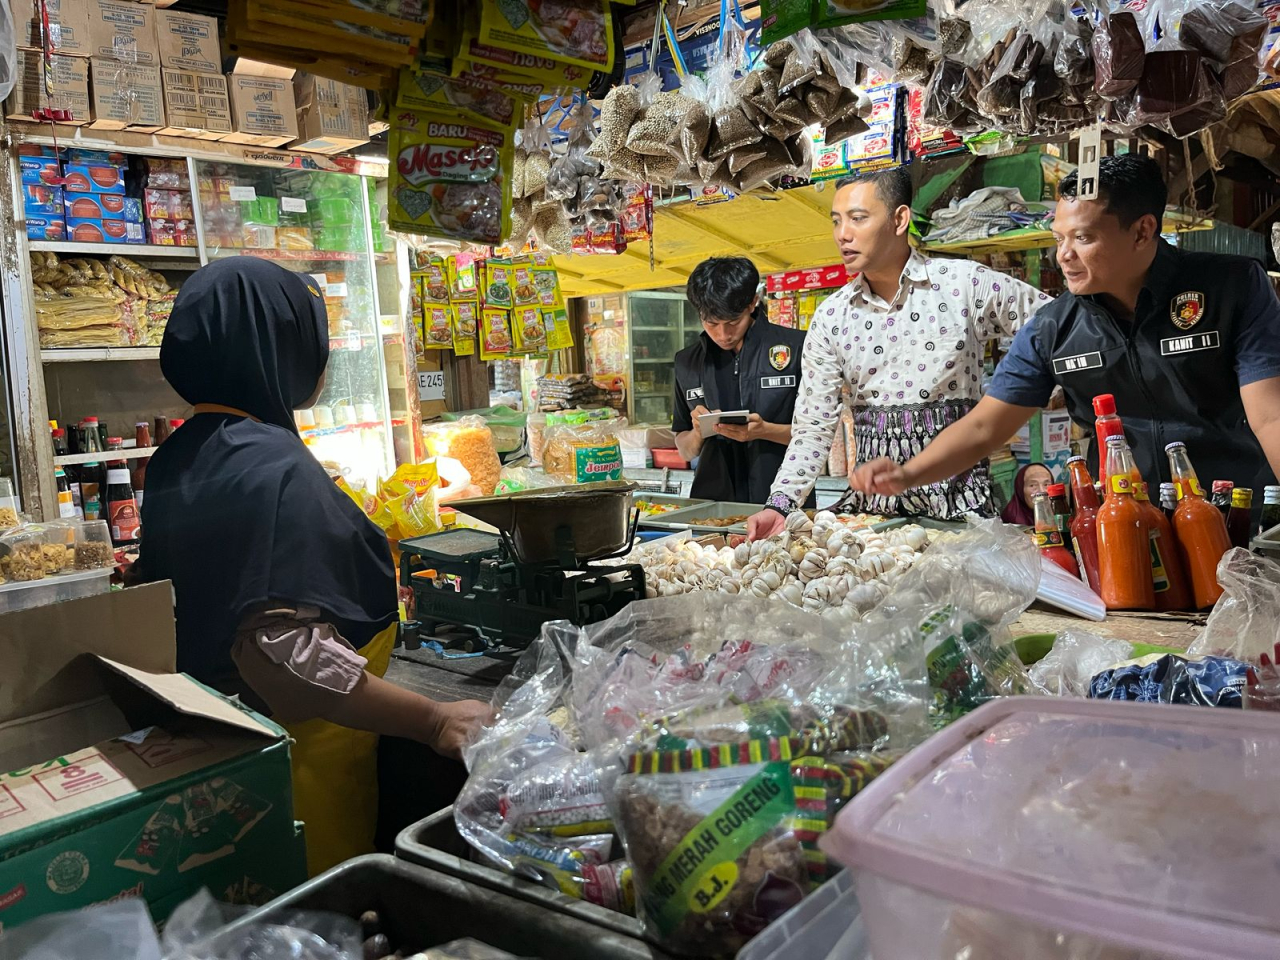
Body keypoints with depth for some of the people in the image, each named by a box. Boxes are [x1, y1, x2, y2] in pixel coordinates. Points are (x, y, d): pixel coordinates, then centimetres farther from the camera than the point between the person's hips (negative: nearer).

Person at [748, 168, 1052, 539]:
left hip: (958, 497, -2)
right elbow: (813, 426, 6)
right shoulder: (831, 317, 6)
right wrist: (780, 505, -8)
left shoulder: (966, 284, -3)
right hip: (871, 501, 3)